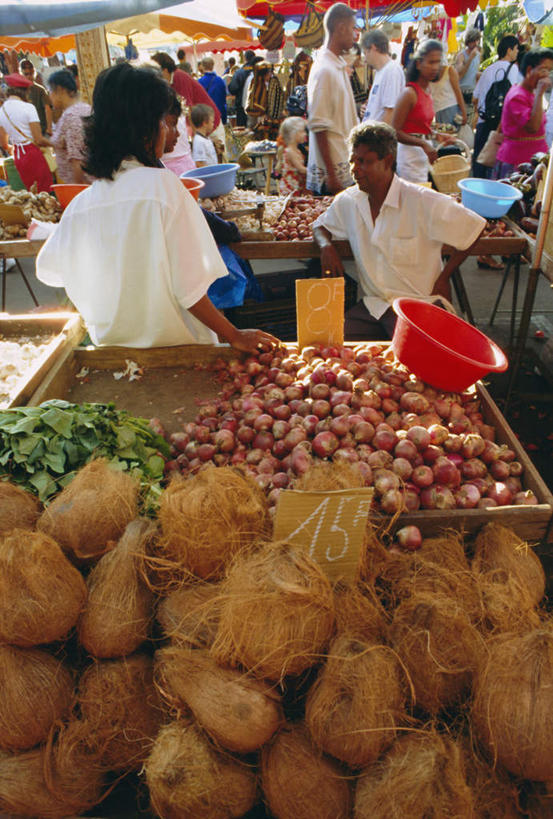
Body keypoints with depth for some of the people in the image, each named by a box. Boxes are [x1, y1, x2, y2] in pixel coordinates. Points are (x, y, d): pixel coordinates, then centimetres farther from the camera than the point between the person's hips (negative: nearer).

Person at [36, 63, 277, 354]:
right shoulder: (163, 185, -18)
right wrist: (234, 336, -12)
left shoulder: (80, 203, -3)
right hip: (174, 346, -5)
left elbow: (47, 270, 11)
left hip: (111, 347, 5)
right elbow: (189, 289, -22)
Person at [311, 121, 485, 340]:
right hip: (371, 305, 4)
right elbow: (321, 225, 23)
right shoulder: (347, 201, 4)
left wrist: (443, 278, -4)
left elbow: (474, 227, -4)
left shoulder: (423, 202, -11)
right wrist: (327, 246, -2)